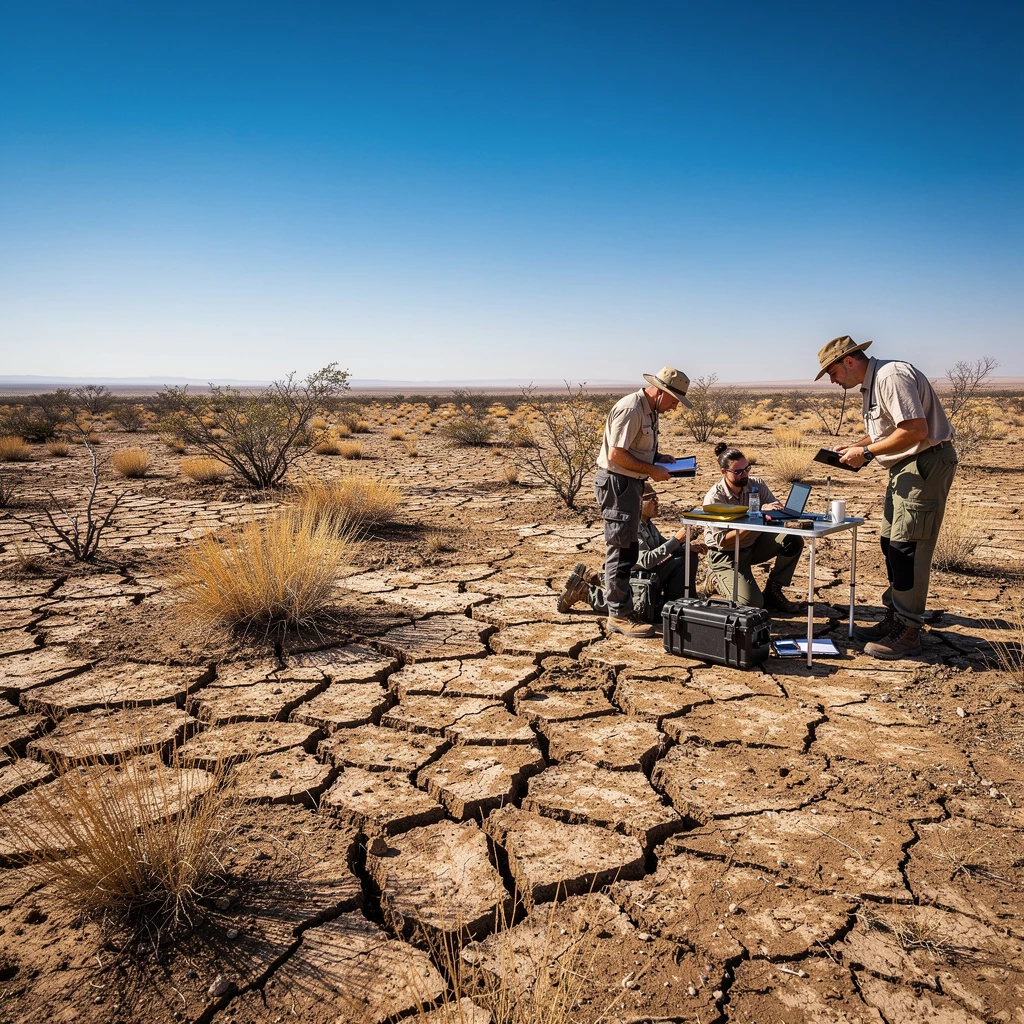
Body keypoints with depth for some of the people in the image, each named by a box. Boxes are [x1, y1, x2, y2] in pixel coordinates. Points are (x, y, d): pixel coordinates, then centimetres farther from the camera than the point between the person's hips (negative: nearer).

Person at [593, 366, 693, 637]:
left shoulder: (650, 411, 13)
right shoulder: (630, 409, -19)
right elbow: (615, 454, -23)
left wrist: (659, 458, 7)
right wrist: (652, 470, -18)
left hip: (631, 483, 11)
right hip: (616, 482, -11)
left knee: (627, 549, 17)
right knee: (621, 550, -6)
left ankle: (621, 607, 29)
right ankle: (619, 615, 1)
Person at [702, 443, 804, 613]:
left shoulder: (757, 484, -7)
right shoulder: (714, 498, -21)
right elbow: (722, 541, -25)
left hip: (755, 544, 5)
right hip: (726, 554, -5)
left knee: (794, 541, -20)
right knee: (751, 603, -20)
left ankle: (773, 591, -1)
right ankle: (721, 580, 13)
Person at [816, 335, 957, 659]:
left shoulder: (891, 376, -19)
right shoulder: (870, 385, 13)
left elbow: (916, 429, -26)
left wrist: (867, 452, -19)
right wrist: (855, 447, 7)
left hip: (926, 464, -11)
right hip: (905, 467, 11)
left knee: (907, 547, -8)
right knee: (891, 544, 13)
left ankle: (907, 633, 0)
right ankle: (894, 619, 24)